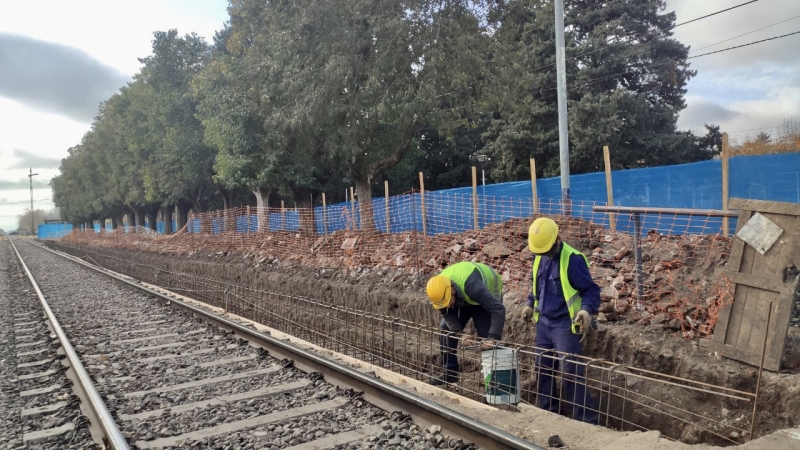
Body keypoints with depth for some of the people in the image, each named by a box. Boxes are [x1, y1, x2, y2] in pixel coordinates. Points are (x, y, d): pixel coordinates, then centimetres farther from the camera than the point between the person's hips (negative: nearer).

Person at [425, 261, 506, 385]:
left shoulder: (471, 285, -47)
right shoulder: (439, 289, -29)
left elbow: (498, 309, -48)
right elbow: (447, 314, -15)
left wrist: (493, 338, -53)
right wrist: (459, 333, -29)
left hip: (487, 295, -5)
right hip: (462, 298, 5)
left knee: (486, 336, -16)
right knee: (445, 329, -3)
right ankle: (449, 372, 8)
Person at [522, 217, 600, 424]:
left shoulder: (573, 259, -18)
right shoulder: (539, 258, 6)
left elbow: (591, 290, -16)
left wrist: (587, 310, -32)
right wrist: (530, 304, 18)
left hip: (565, 325, -7)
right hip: (543, 322, 8)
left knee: (571, 373, -5)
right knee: (542, 369, 13)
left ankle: (586, 420, 7)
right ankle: (547, 412, 28)